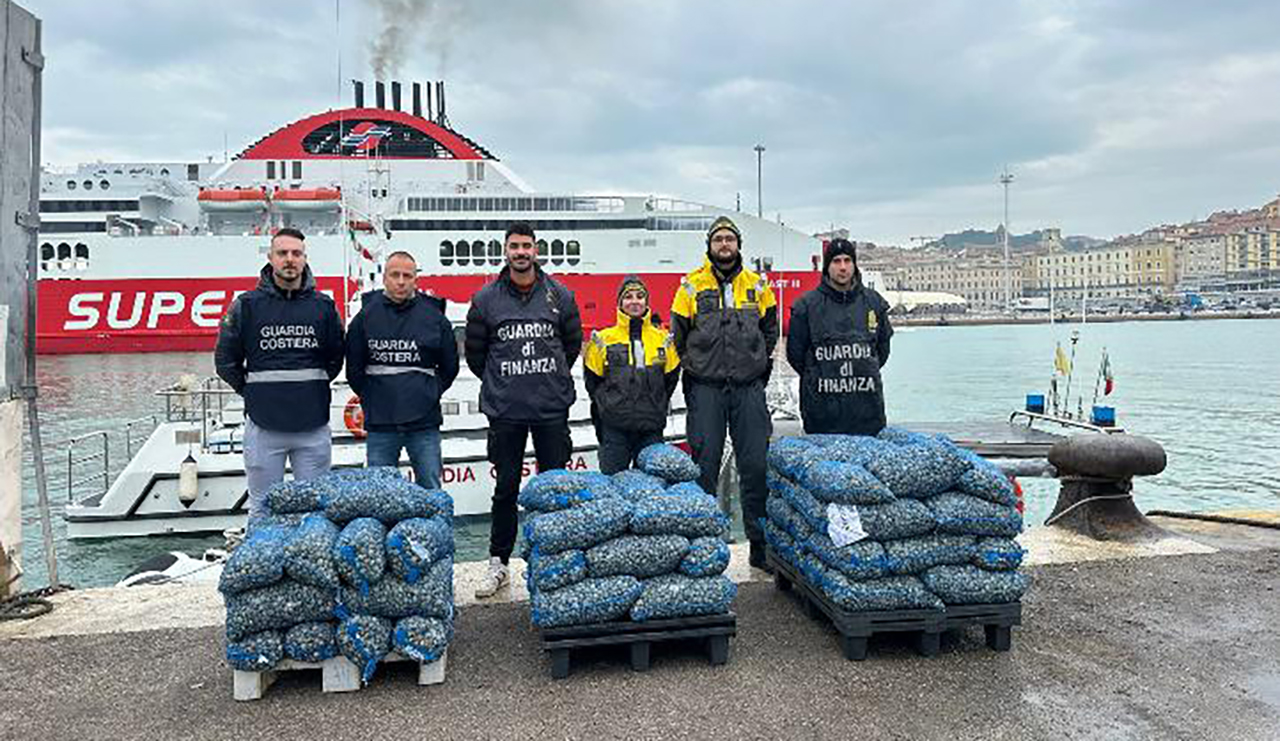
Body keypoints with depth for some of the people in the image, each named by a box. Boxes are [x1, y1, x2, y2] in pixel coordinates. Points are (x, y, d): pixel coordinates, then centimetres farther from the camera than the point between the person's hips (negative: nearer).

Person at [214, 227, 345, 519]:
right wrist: (252, 391, 4)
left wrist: (312, 387, 9)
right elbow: (225, 361, 8)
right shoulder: (246, 305, 0)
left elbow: (336, 358, 16)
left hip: (313, 427, 1)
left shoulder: (324, 306, 5)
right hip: (263, 426, -1)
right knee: (263, 507, 9)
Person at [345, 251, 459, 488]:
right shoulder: (367, 315, 2)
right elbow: (354, 369, 9)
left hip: (424, 423, 0)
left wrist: (431, 394, 6)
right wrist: (370, 397, 4)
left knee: (430, 490, 7)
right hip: (380, 424, 0)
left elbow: (450, 366, 12)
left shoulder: (434, 317, 2)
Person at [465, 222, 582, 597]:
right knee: (506, 488, 6)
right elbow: (474, 351, 10)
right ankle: (498, 563, 18)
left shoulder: (559, 294, 3)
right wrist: (500, 383, 11)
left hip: (552, 409, 1)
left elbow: (573, 342, 14)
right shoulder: (486, 299, 1)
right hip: (505, 411, -1)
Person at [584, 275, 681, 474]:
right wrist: (607, 406, 2)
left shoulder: (663, 338, 7)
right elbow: (592, 381, 7)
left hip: (651, 428, 2)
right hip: (614, 427, -1)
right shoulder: (603, 339, 2)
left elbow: (671, 377, 12)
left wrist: (657, 408, 7)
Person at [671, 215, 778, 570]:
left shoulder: (757, 286, 10)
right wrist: (693, 368, 4)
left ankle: (761, 541, 11)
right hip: (705, 388, -1)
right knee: (704, 466, 2)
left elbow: (770, 331, 18)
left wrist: (760, 366, 10)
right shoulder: (692, 285, 4)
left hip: (748, 387, 2)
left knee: (756, 465, 1)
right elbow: (679, 335, 8)